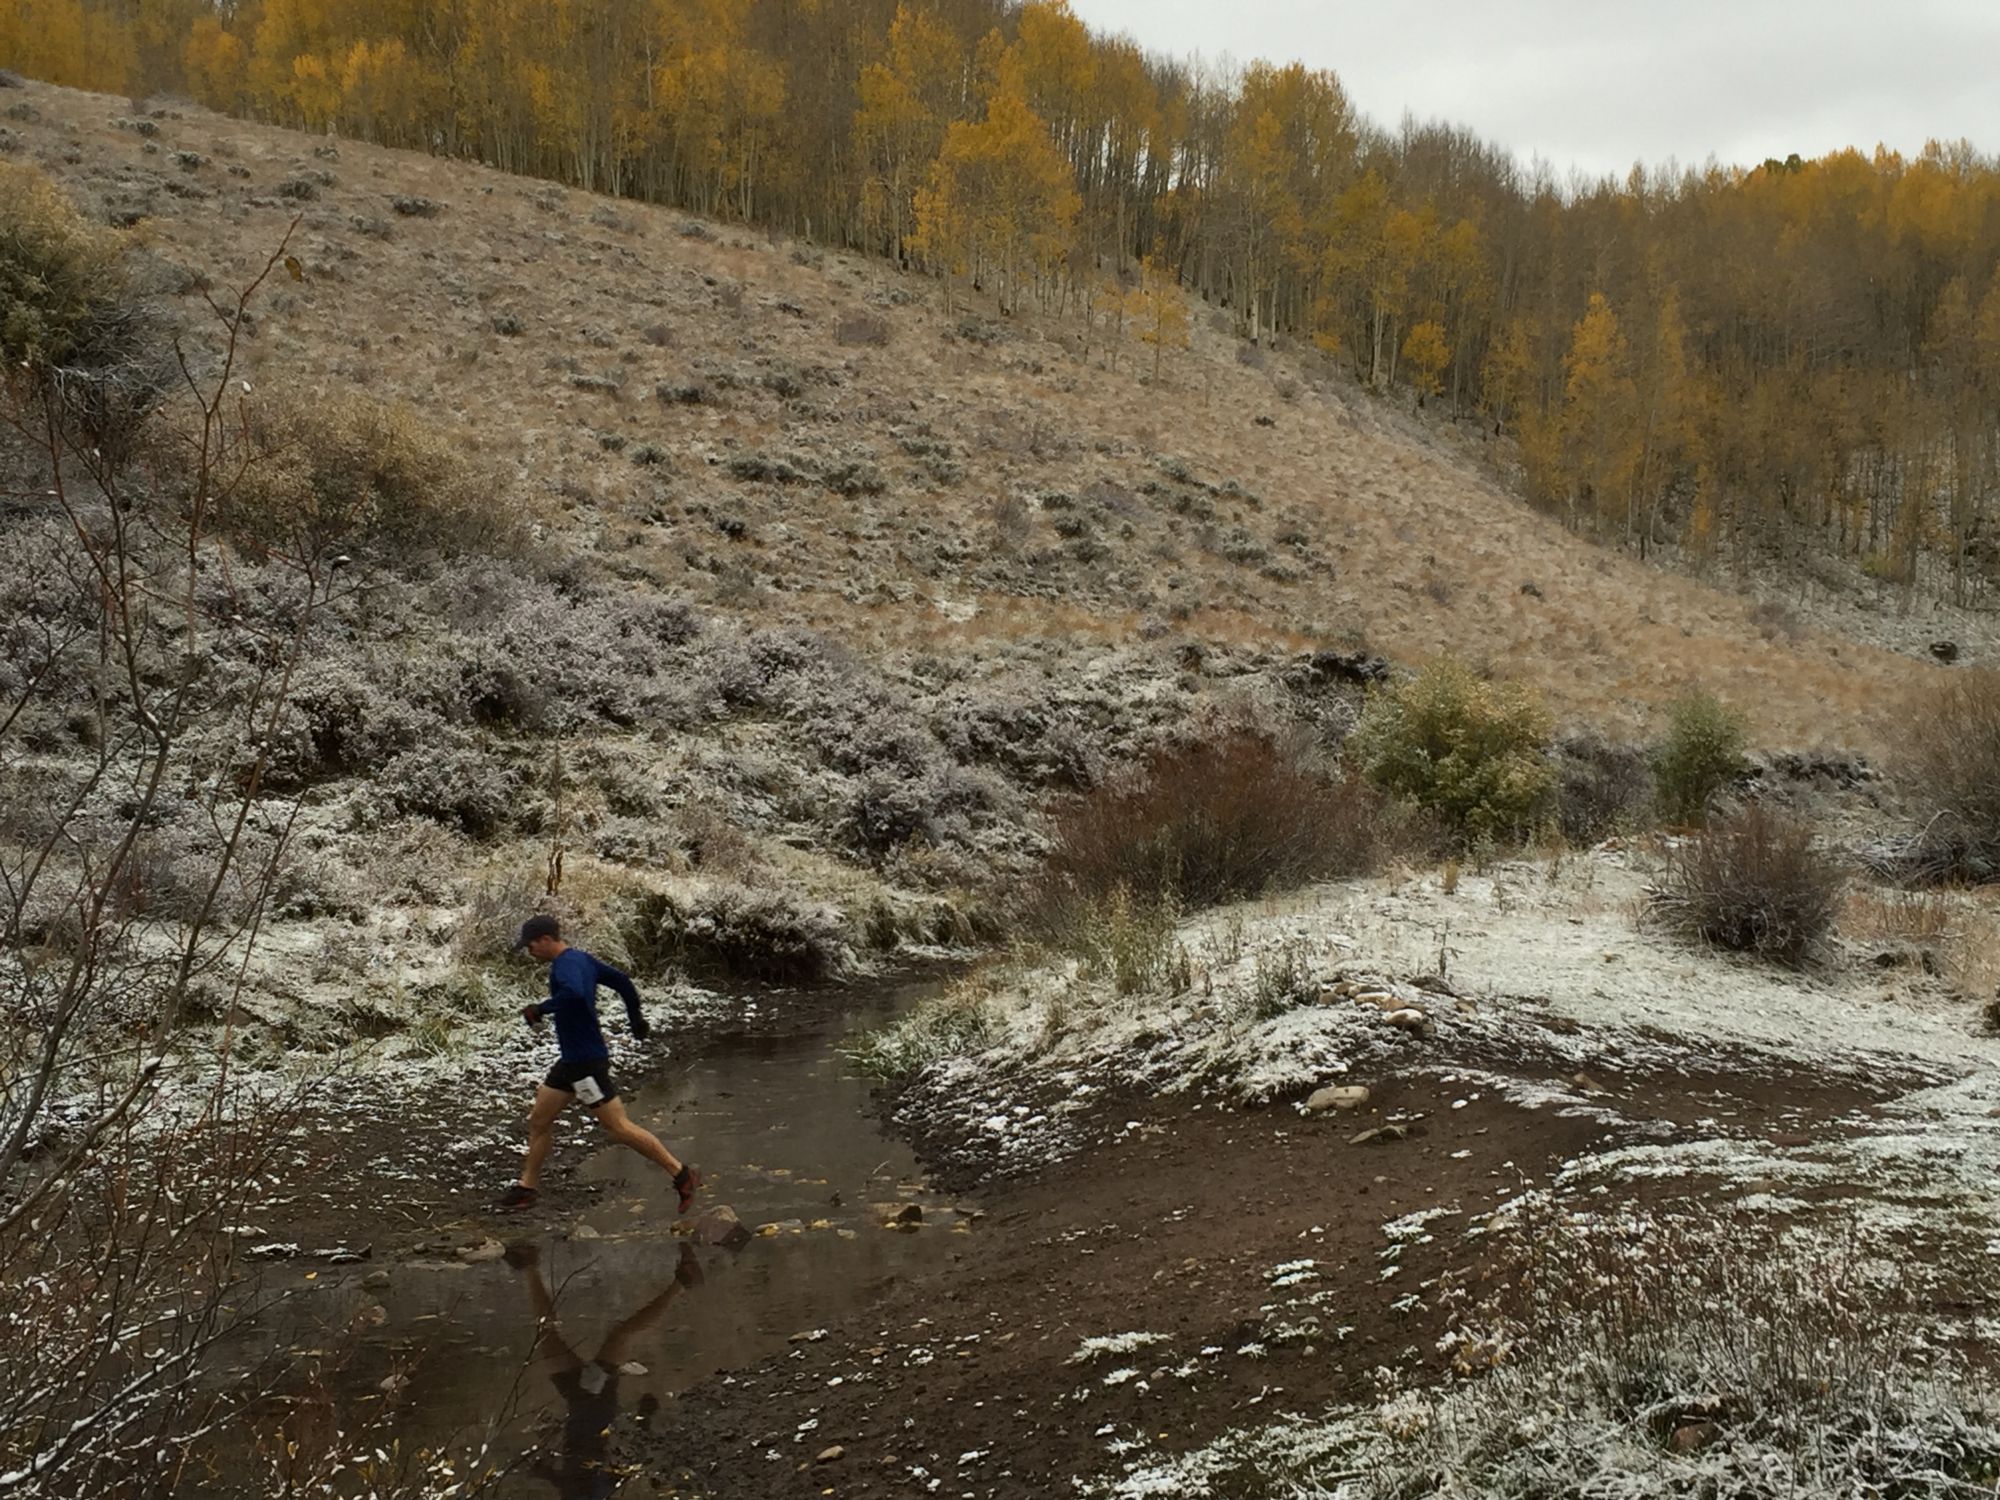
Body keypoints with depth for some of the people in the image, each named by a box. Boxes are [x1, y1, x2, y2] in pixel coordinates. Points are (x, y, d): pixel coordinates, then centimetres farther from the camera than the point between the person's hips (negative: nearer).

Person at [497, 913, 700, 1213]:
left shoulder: (566, 963, -20)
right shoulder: (582, 959, 10)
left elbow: (574, 992, -42)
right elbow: (622, 981, 18)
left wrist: (540, 1009, -29)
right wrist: (636, 1018, 28)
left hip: (587, 1063, -10)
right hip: (571, 1061, 10)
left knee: (619, 1128, -4)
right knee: (539, 1120, 15)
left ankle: (681, 1175, 3)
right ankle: (526, 1187, 26)